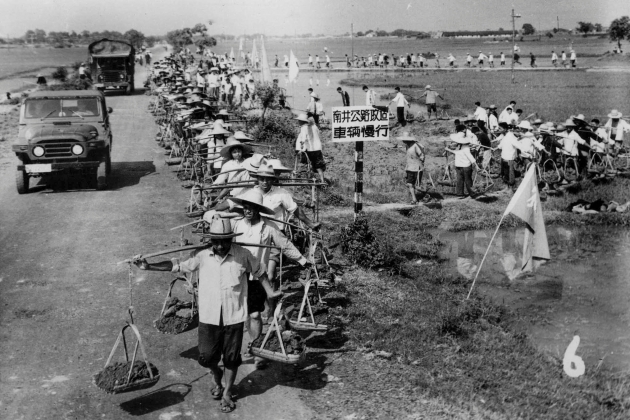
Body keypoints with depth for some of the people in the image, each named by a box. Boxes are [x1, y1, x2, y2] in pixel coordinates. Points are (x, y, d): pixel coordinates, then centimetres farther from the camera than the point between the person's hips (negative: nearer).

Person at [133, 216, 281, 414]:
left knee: (231, 357, 10)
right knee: (207, 357, 7)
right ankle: (217, 376, 41)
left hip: (234, 317, -1)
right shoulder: (202, 255, -7)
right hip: (209, 317, 1)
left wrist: (269, 292, 3)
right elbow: (177, 265, -1)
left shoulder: (242, 255, -8)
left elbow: (259, 271, 7)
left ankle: (227, 393, 32)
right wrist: (148, 266, -7)